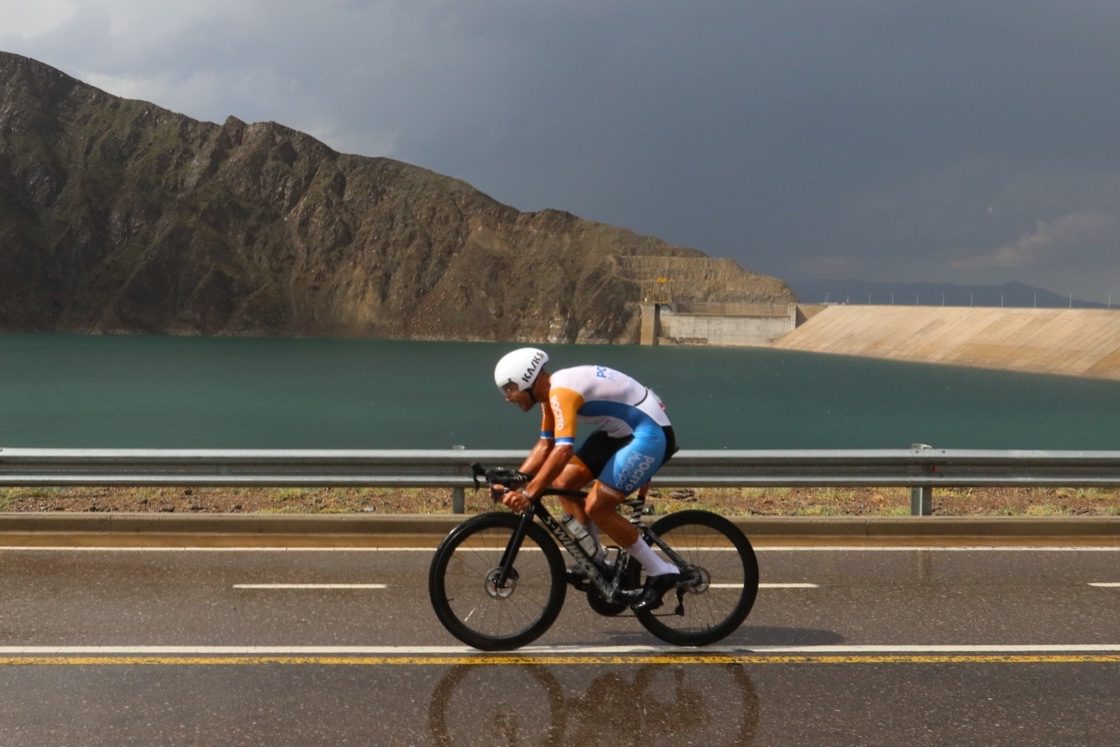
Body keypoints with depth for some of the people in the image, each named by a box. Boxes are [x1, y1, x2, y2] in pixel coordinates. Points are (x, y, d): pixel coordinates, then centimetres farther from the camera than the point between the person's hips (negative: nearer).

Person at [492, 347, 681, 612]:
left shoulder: (562, 392, -24)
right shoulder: (553, 392, 7)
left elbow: (563, 450, -35)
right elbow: (545, 445, 14)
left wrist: (529, 493, -35)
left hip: (652, 433, -10)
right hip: (623, 431, 10)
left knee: (596, 507, -13)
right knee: (563, 483, 5)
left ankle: (661, 572, -2)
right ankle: (595, 557, 18)